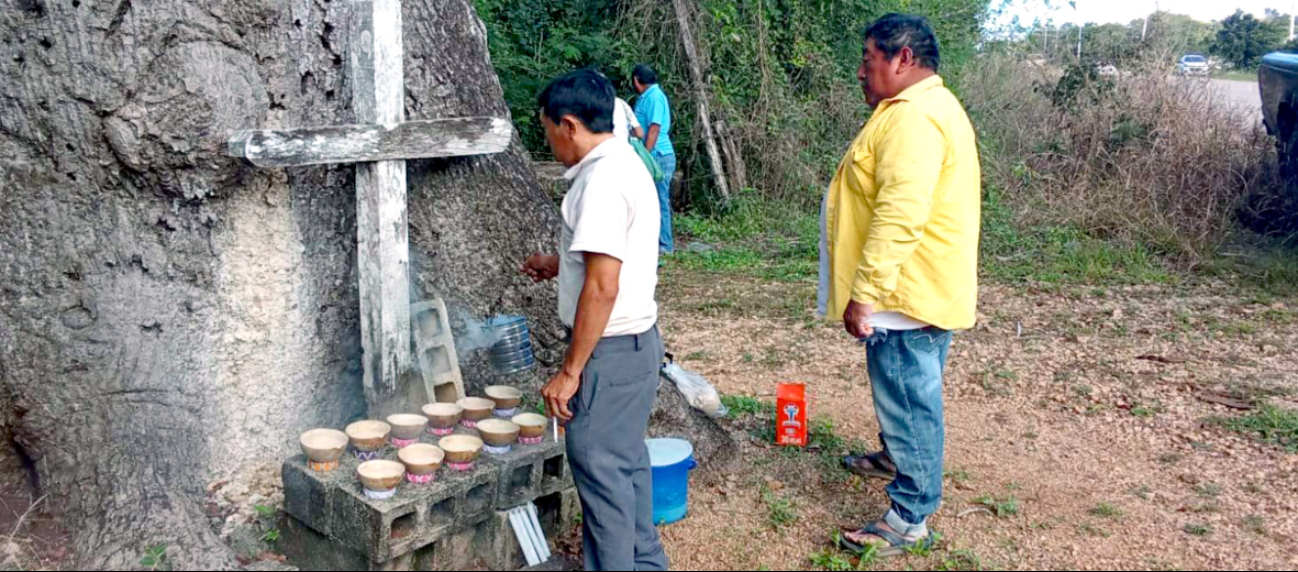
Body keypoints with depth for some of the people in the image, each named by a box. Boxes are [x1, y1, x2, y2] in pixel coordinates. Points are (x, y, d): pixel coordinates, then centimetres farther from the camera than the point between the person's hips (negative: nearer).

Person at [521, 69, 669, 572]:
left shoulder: (602, 180, -22)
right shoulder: (626, 163, 10)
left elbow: (602, 288, -25)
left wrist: (569, 371, -20)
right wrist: (561, 264, 28)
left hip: (611, 348, -10)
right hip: (637, 339, 10)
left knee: (600, 470, 2)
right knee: (627, 462, 20)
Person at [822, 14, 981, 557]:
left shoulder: (913, 116, -21)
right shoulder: (927, 107, 15)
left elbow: (899, 217, -30)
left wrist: (863, 294, -27)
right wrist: (871, 290, 24)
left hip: (908, 293, -11)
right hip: (915, 289, 11)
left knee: (909, 400, -1)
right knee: (902, 393, 26)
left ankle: (910, 519, 10)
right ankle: (896, 457, 46)